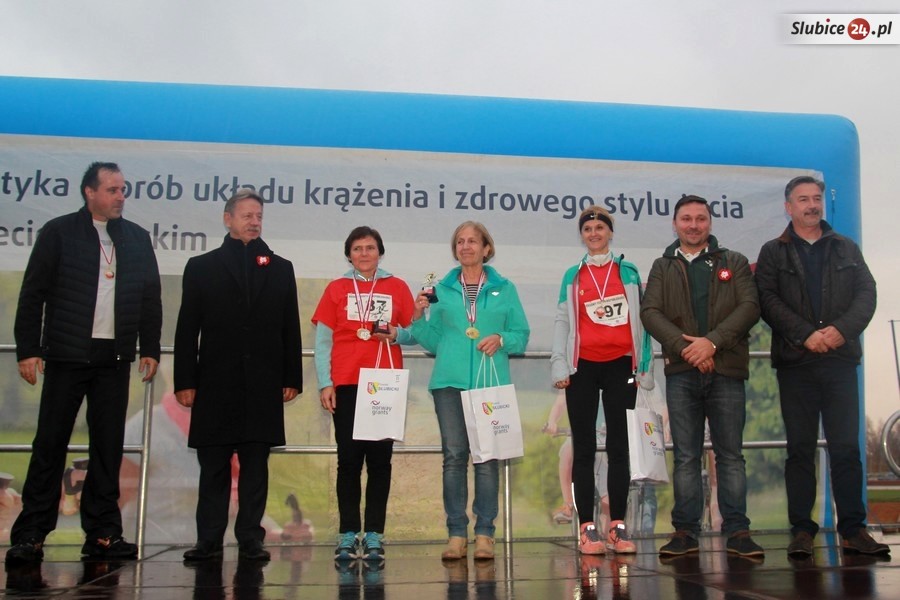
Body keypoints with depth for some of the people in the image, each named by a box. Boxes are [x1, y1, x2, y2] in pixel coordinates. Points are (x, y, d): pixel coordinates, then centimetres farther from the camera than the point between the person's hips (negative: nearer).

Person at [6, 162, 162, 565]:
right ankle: (30, 535, 9)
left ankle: (102, 534, 13)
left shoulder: (137, 238, 10)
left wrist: (150, 348, 7)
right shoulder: (58, 232, 1)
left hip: (115, 359, 3)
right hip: (67, 356, -3)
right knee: (50, 445, 1)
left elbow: (151, 298, 12)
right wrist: (28, 350, -5)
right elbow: (33, 294, -1)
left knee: (109, 447, 5)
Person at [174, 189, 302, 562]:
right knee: (213, 466, 4)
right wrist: (185, 381, -3)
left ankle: (250, 539, 10)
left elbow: (290, 328, 10)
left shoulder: (280, 268, 14)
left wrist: (292, 378, 3)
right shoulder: (201, 266, 10)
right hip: (215, 384, -1)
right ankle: (209, 540, 11)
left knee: (256, 465, 4)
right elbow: (187, 330, 5)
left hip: (263, 387, 1)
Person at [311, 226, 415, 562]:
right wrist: (325, 384, -3)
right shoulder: (336, 289, 10)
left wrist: (396, 335, -11)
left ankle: (374, 535, 6)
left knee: (380, 458, 0)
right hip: (346, 384, 0)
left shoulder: (397, 287, 10)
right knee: (349, 458, 0)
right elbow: (322, 340, 6)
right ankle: (348, 535, 6)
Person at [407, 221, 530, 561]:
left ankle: (484, 534, 6)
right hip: (450, 381, 1)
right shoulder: (441, 290, 13)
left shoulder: (504, 289, 11)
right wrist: (419, 317, -3)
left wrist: (500, 339, -10)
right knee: (454, 455, 0)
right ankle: (456, 534, 6)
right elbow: (433, 341, 13)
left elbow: (522, 334, 9)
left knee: (487, 457, -2)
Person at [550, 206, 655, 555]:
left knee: (619, 446, 1)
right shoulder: (572, 276, 12)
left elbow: (640, 319, 9)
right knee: (584, 448, 1)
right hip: (583, 367, 0)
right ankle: (587, 528, 3)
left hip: (620, 366, 0)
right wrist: (559, 365, -4)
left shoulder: (628, 272, 11)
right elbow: (561, 322, 7)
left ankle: (618, 527, 5)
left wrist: (644, 365, 3)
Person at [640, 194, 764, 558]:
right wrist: (685, 346, -13)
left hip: (727, 369, 0)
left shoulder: (734, 263, 13)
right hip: (681, 372, 1)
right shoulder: (662, 268, 14)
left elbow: (749, 306, -1)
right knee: (686, 456, 3)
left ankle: (737, 532, 9)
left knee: (731, 454, 3)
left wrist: (712, 341, -14)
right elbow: (650, 312, 1)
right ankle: (685, 532, 8)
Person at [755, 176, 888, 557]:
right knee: (800, 448, 2)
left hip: (841, 359, 1)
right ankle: (802, 529, 6)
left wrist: (842, 329, -13)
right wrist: (806, 334, -15)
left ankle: (853, 529, 7)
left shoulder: (846, 249, 16)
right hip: (795, 364, -1)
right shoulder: (773, 253, 10)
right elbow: (768, 301, -3)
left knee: (846, 447, 1)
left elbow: (867, 293, 5)